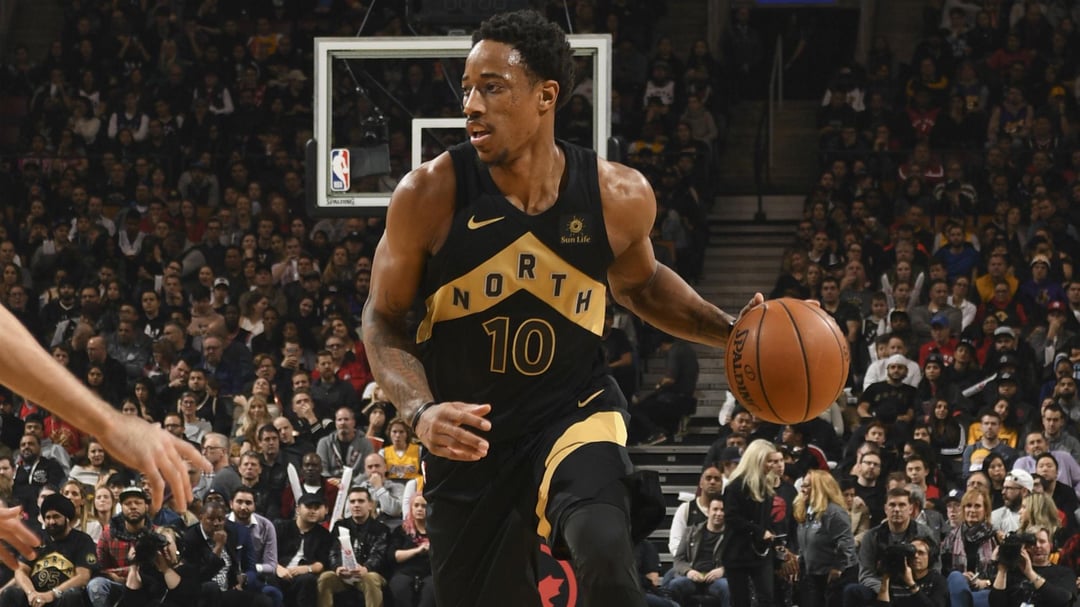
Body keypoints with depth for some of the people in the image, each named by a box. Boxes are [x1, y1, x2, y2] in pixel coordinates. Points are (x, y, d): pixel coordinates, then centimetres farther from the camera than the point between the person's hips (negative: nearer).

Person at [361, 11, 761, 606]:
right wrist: (421, 411, -21)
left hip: (573, 410, -1)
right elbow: (384, 321, -3)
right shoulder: (430, 194, -14)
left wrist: (730, 331, 1)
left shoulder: (619, 196, -8)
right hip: (467, 438, 1)